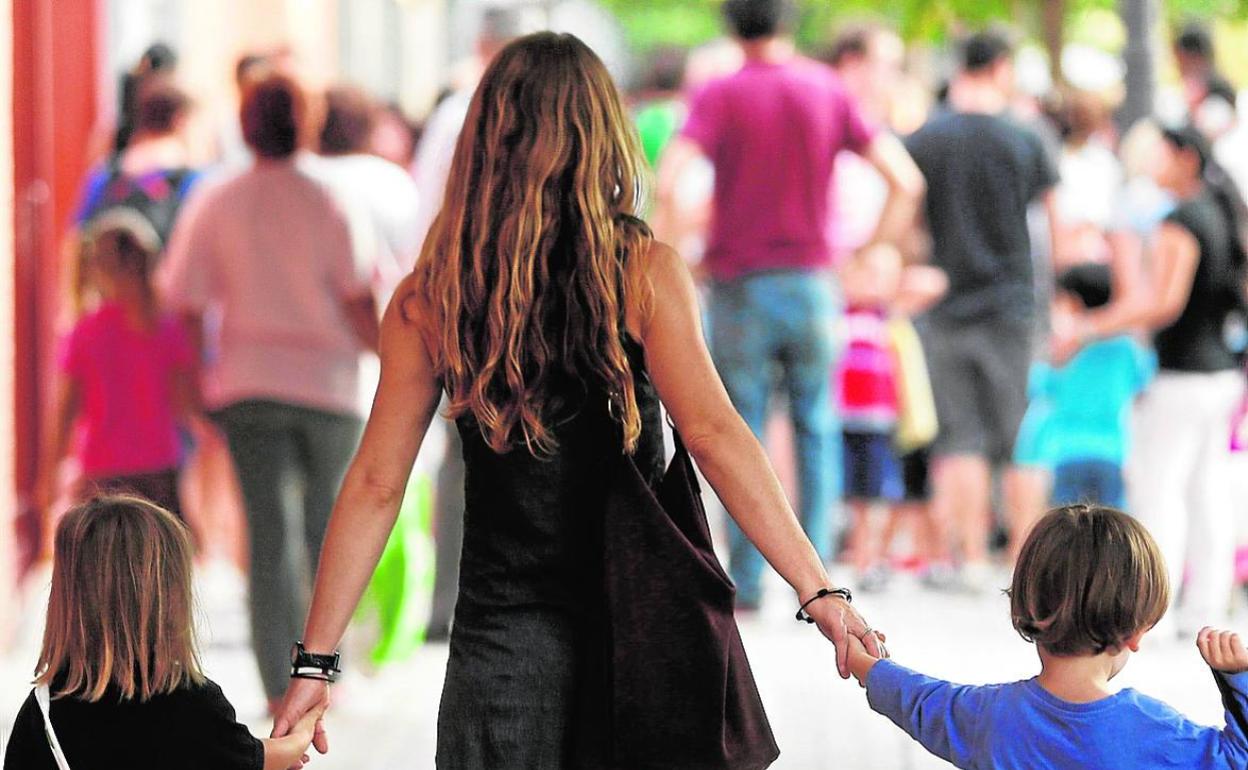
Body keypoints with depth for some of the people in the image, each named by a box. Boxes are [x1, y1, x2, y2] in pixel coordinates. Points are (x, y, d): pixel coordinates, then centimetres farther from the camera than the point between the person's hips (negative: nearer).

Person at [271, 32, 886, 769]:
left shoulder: (430, 298, 0)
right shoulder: (644, 272, -5)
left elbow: (375, 486, 0)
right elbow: (713, 435, -15)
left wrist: (315, 659, 3)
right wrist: (818, 590, -16)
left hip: (502, 637, 1)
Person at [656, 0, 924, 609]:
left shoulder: (719, 95, -5)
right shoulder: (827, 91, 3)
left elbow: (667, 185, -20)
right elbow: (906, 181, -1)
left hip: (740, 286, -2)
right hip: (811, 282, 2)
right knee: (815, 433, 10)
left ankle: (746, 582, 4)